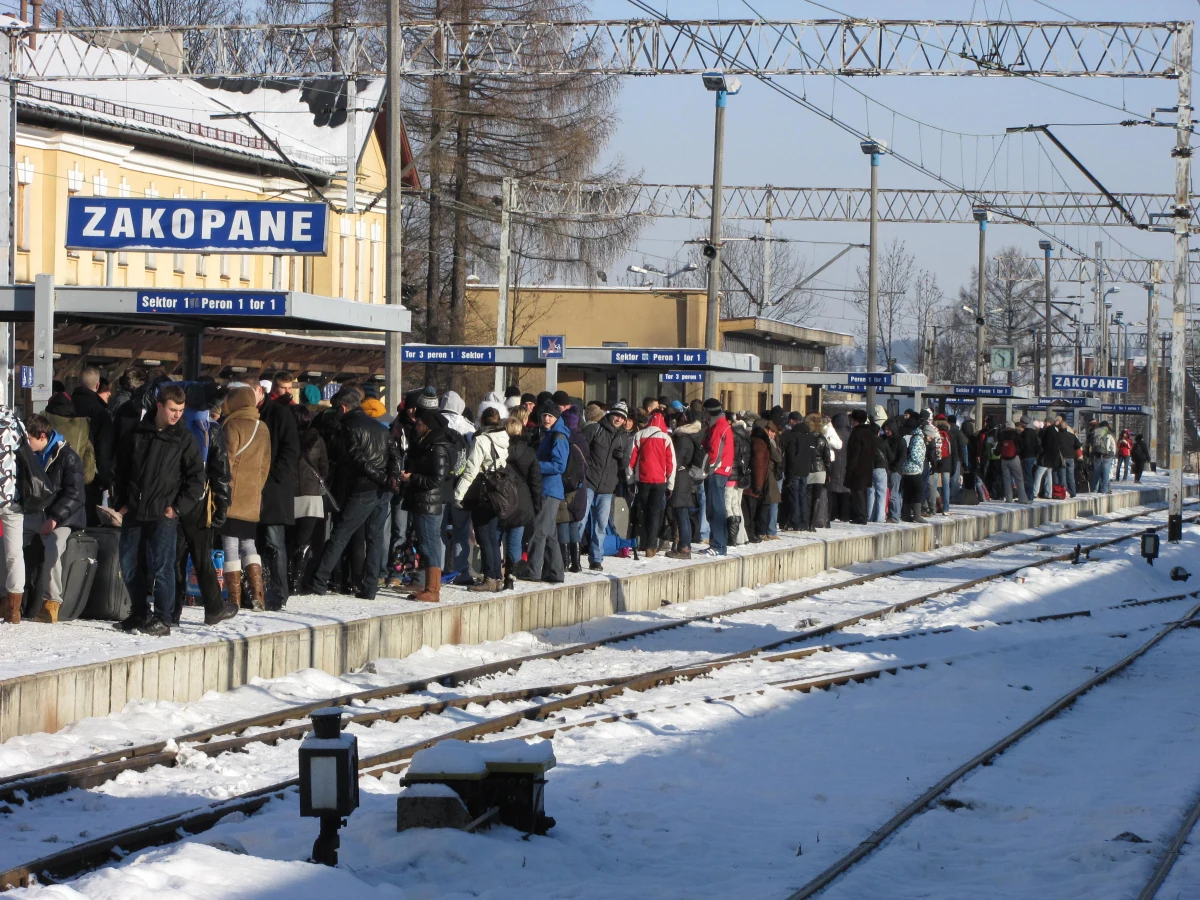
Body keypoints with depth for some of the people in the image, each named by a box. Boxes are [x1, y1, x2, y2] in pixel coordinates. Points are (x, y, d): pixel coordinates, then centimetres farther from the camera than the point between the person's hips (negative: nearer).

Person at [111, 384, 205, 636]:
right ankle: (140, 613, 23)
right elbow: (119, 469, 15)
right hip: (133, 512, 4)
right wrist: (120, 502, 7)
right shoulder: (138, 433, 7)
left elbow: (197, 478, 0)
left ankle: (163, 619, -1)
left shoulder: (184, 439, 0)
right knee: (129, 566, 9)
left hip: (163, 514, -4)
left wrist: (178, 507, -7)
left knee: (161, 567, -7)